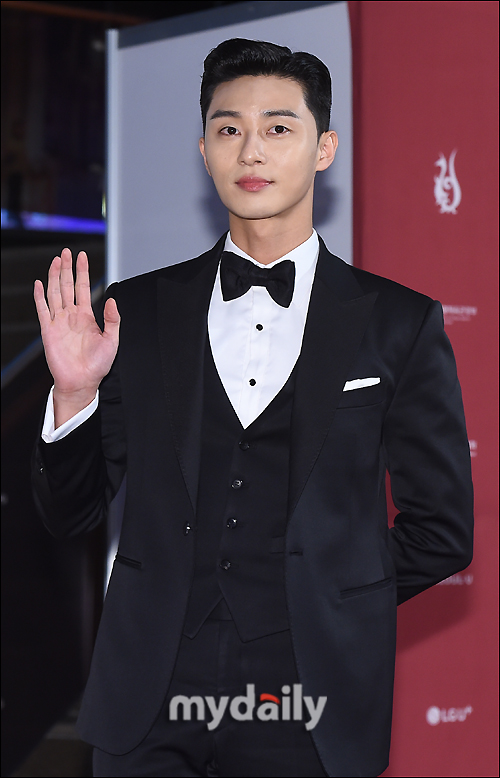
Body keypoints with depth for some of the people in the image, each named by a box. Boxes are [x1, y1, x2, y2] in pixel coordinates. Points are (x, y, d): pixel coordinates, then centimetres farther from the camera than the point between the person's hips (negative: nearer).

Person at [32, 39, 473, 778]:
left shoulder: (400, 323, 1)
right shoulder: (139, 310, 5)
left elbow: (441, 531, 5)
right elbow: (69, 515, 7)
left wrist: (332, 611, 2)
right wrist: (74, 393, -8)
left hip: (306, 709, -1)